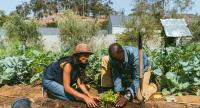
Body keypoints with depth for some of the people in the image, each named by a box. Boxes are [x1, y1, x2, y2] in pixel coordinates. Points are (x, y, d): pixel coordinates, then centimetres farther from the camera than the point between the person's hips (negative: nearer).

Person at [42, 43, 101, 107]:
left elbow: (80, 83, -9)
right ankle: (49, 91, -1)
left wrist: (90, 96, -22)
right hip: (49, 81, -8)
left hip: (59, 81, 8)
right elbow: (67, 87, -34)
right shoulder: (68, 64, -31)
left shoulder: (79, 65, -8)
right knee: (70, 97, -19)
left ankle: (52, 92, 12)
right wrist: (85, 98, -38)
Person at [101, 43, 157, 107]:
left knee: (140, 97, -23)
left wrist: (127, 96, -46)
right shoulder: (113, 56, -27)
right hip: (126, 70, 5)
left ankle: (153, 87, 10)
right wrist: (119, 93, -32)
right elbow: (116, 75, -22)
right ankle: (107, 89, -4)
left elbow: (137, 78, -39)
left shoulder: (135, 56, -42)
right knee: (105, 59, -14)